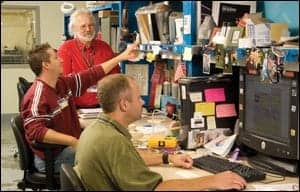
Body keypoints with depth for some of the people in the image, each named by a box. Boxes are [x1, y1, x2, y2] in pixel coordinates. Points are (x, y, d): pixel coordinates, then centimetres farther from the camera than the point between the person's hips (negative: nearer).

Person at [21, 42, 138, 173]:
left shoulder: (62, 83, 6)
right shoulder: (38, 96, -21)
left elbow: (92, 75, 14)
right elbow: (35, 131, -31)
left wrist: (122, 56, 17)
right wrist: (73, 142, -31)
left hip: (69, 147, 9)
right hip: (52, 158, -9)